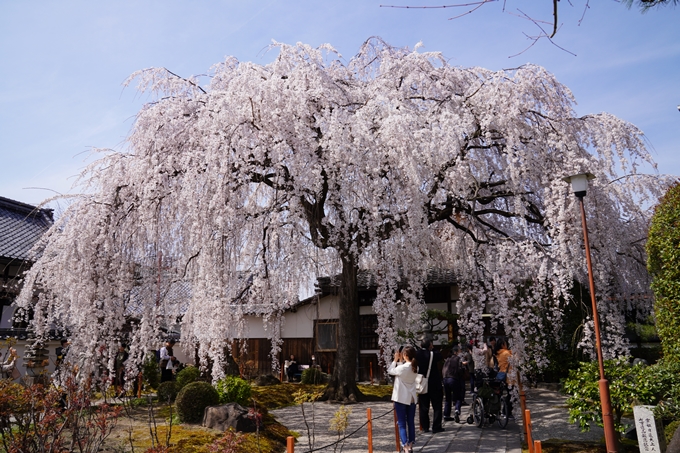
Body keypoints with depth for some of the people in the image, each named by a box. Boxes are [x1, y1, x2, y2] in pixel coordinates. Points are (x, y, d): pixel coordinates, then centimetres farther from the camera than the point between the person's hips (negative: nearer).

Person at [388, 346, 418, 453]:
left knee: (402, 424, 2)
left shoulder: (403, 368, -22)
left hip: (401, 398, -6)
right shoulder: (415, 368, -1)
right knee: (411, 423, 14)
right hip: (412, 398, 6)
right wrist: (400, 361, 10)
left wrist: (395, 360, 1)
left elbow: (390, 371, -6)